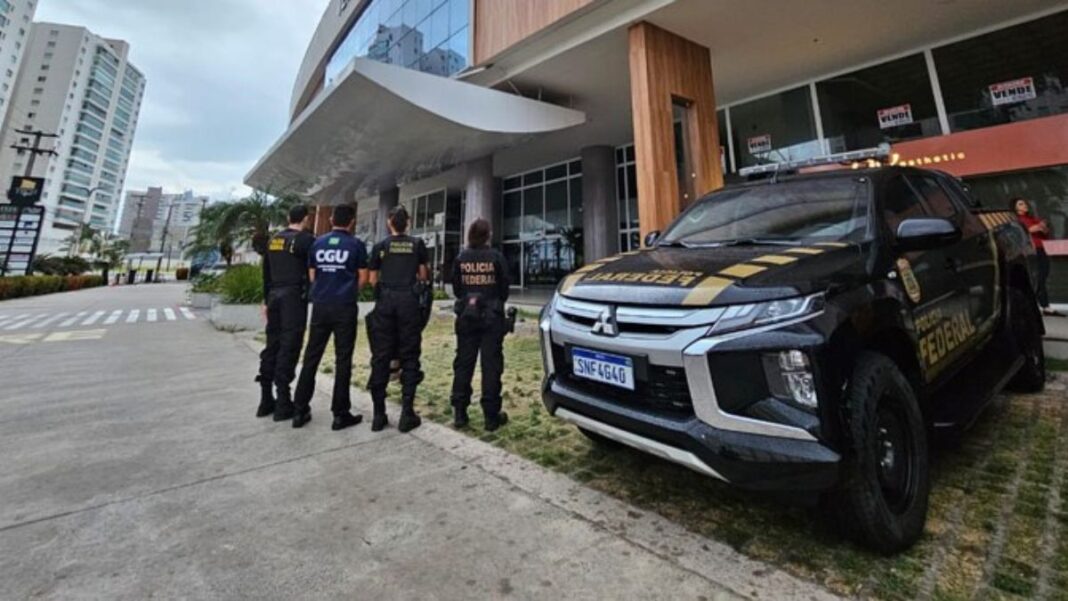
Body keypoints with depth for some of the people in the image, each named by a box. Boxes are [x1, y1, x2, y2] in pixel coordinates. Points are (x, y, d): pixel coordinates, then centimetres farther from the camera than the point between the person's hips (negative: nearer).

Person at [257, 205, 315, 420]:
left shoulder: (273, 240, 14)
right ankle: (283, 404, 1)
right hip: (294, 297, -7)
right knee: (288, 348, -4)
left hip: (275, 296, 7)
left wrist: (266, 300, 22)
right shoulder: (305, 240, -8)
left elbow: (266, 272, 17)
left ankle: (266, 400, 18)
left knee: (272, 345, 12)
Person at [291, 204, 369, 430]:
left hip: (320, 305, 4)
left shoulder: (318, 243, 7)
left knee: (311, 357, 12)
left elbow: (311, 275, 12)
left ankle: (300, 410, 18)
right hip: (345, 307, -4)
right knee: (343, 360, 1)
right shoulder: (356, 244, -3)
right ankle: (340, 414, 6)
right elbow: (363, 278, 1)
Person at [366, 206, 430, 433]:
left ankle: (379, 414, 11)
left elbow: (373, 280, 9)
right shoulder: (417, 244, 5)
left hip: (385, 301, 1)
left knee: (380, 357, 7)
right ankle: (407, 414, 4)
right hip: (409, 301, -1)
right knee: (409, 357, 4)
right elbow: (423, 276, 8)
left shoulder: (380, 246, 6)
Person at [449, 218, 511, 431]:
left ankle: (459, 413, 15)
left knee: (463, 363, 10)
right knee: (491, 365, 2)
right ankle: (491, 416, 6)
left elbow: (456, 288, 6)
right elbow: (504, 287, 0)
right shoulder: (496, 257, -7)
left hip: (467, 315, 3)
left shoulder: (461, 258, 0)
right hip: (491, 316, -2)